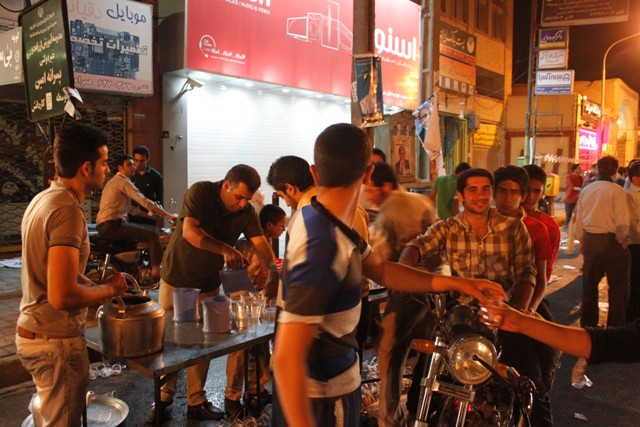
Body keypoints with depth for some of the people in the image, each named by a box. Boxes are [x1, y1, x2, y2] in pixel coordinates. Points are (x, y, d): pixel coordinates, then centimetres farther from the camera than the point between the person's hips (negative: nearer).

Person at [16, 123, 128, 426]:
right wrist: (109, 289, -14)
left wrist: (96, 286, 10)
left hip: (32, 331, 9)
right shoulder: (67, 210, -24)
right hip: (56, 341, -9)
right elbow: (63, 296, -30)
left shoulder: (42, 199, 7)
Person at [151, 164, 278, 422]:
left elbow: (260, 243, -17)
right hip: (176, 279, -3)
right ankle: (164, 397, 28)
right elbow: (189, 231, -31)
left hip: (208, 285, 3)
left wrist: (272, 270, -36)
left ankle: (196, 402, 26)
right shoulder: (200, 192, -19)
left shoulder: (246, 212, -7)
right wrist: (225, 250, -44)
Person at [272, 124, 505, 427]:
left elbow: (382, 271, 5)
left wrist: (457, 283, 1)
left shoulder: (312, 216, -3)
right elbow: (287, 357, -31)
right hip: (324, 395, -8)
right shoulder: (325, 246, -31)